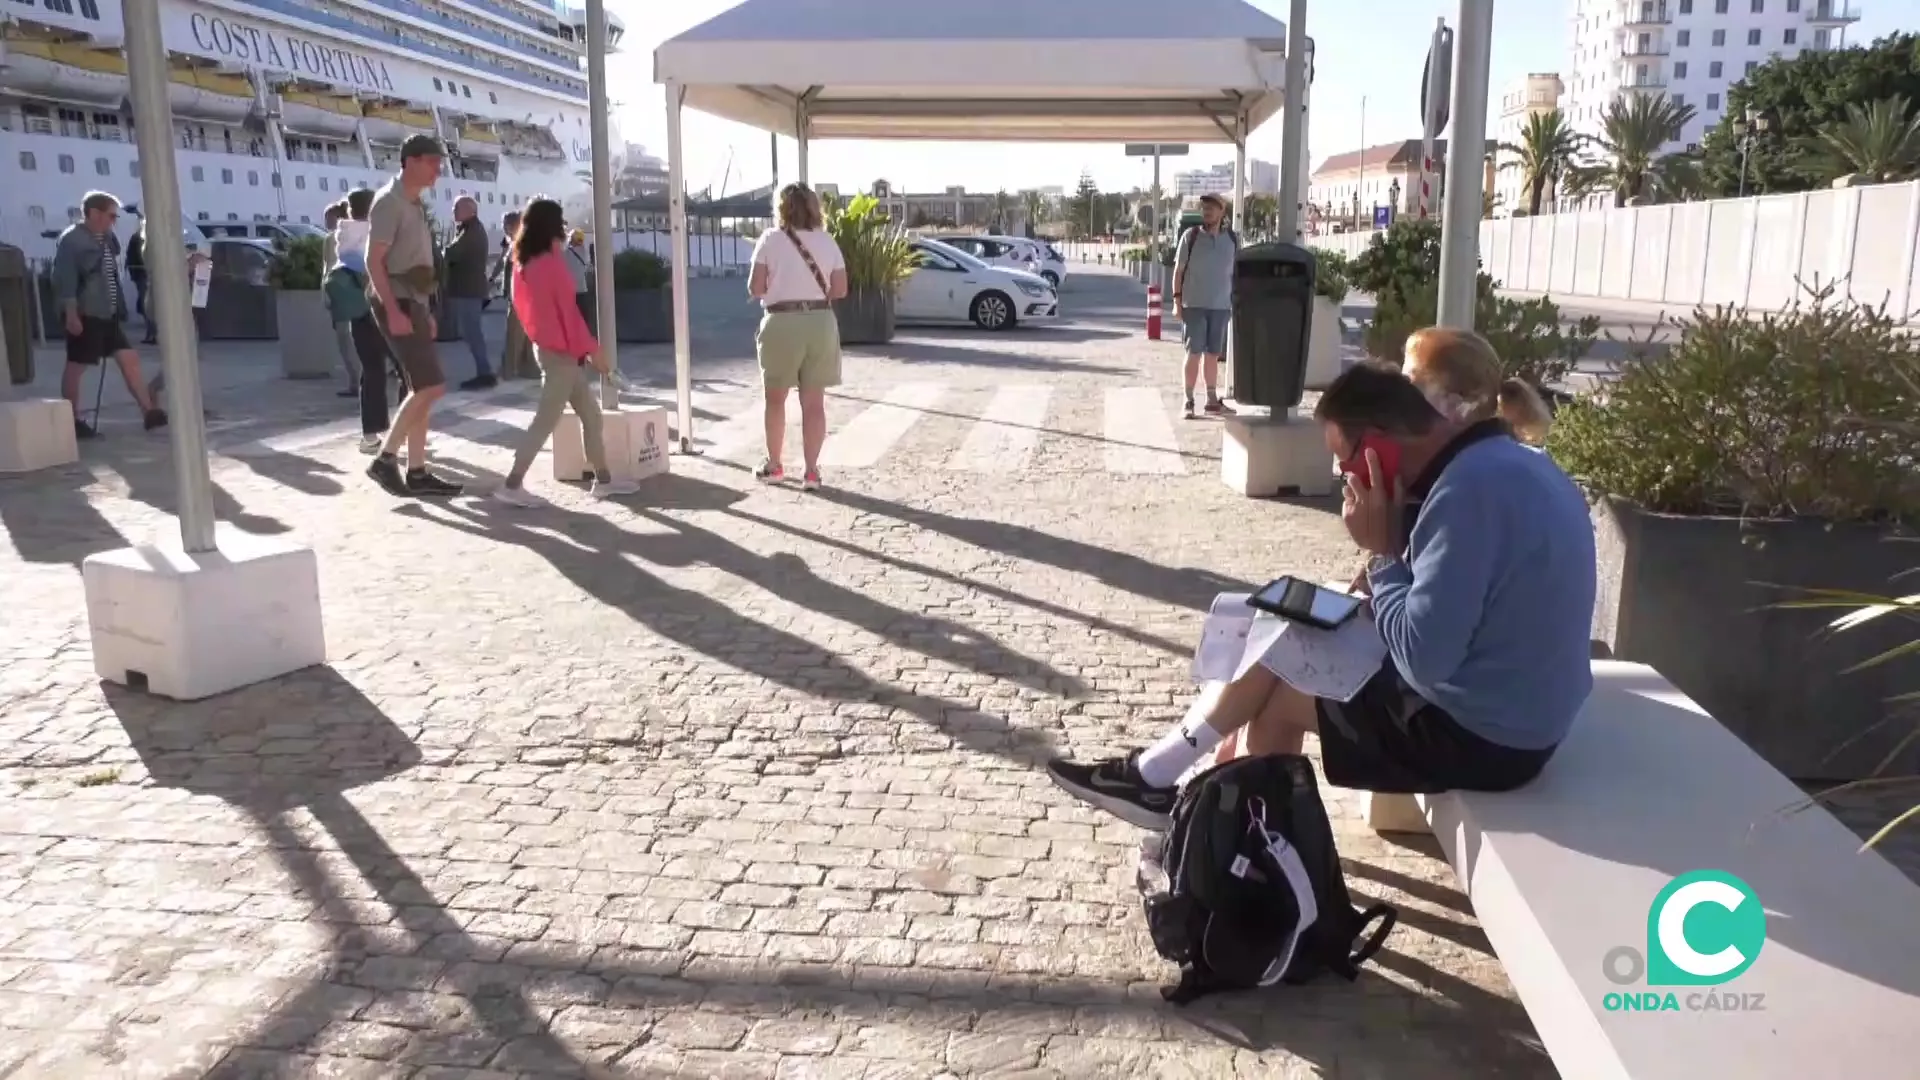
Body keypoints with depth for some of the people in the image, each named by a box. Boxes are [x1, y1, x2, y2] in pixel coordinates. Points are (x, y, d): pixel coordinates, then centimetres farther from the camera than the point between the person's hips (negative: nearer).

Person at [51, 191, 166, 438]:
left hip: (107, 314, 8)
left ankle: (149, 412, 6)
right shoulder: (71, 239, -12)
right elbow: (64, 279, -17)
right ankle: (73, 421, 7)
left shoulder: (106, 239, 13)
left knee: (130, 359, 5)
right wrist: (71, 314, -22)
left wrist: (118, 307, 15)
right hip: (85, 315, -8)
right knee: (76, 367, 0)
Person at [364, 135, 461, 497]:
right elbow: (374, 261, -17)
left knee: (421, 391, 9)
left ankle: (416, 472, 12)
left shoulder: (415, 204, 16)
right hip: (397, 305, -9)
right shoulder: (389, 202, -11)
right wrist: (394, 311, -25)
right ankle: (385, 459, -7)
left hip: (414, 303, 9)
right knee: (431, 387, -14)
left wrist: (425, 311, 18)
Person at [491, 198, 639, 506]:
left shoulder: (525, 263, 9)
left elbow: (523, 306, 13)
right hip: (561, 351, -9)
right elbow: (568, 310, -15)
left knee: (591, 414, 12)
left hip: (547, 347, 9)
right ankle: (512, 485, -5)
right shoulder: (551, 261, -15)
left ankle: (603, 480, 16)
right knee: (546, 419, -6)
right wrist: (592, 349, -10)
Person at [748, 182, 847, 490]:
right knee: (814, 401, 5)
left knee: (775, 398, 14)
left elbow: (755, 289, -5)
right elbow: (840, 289, 5)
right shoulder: (827, 241, 5)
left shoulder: (770, 239, -3)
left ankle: (773, 465, 22)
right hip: (820, 323, 2)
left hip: (782, 324, -2)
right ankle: (811, 470, 5)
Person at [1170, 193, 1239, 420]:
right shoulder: (1191, 235, -2)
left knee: (1213, 354, 10)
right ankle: (1189, 402, 4)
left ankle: (1212, 401, 18)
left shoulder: (1232, 239, 6)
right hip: (1194, 304, -3)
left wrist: (1235, 302, 8)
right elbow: (1178, 269, 0)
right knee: (1194, 353, -1)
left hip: (1221, 306, 3)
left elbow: (1235, 272, 12)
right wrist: (1177, 300, -7)